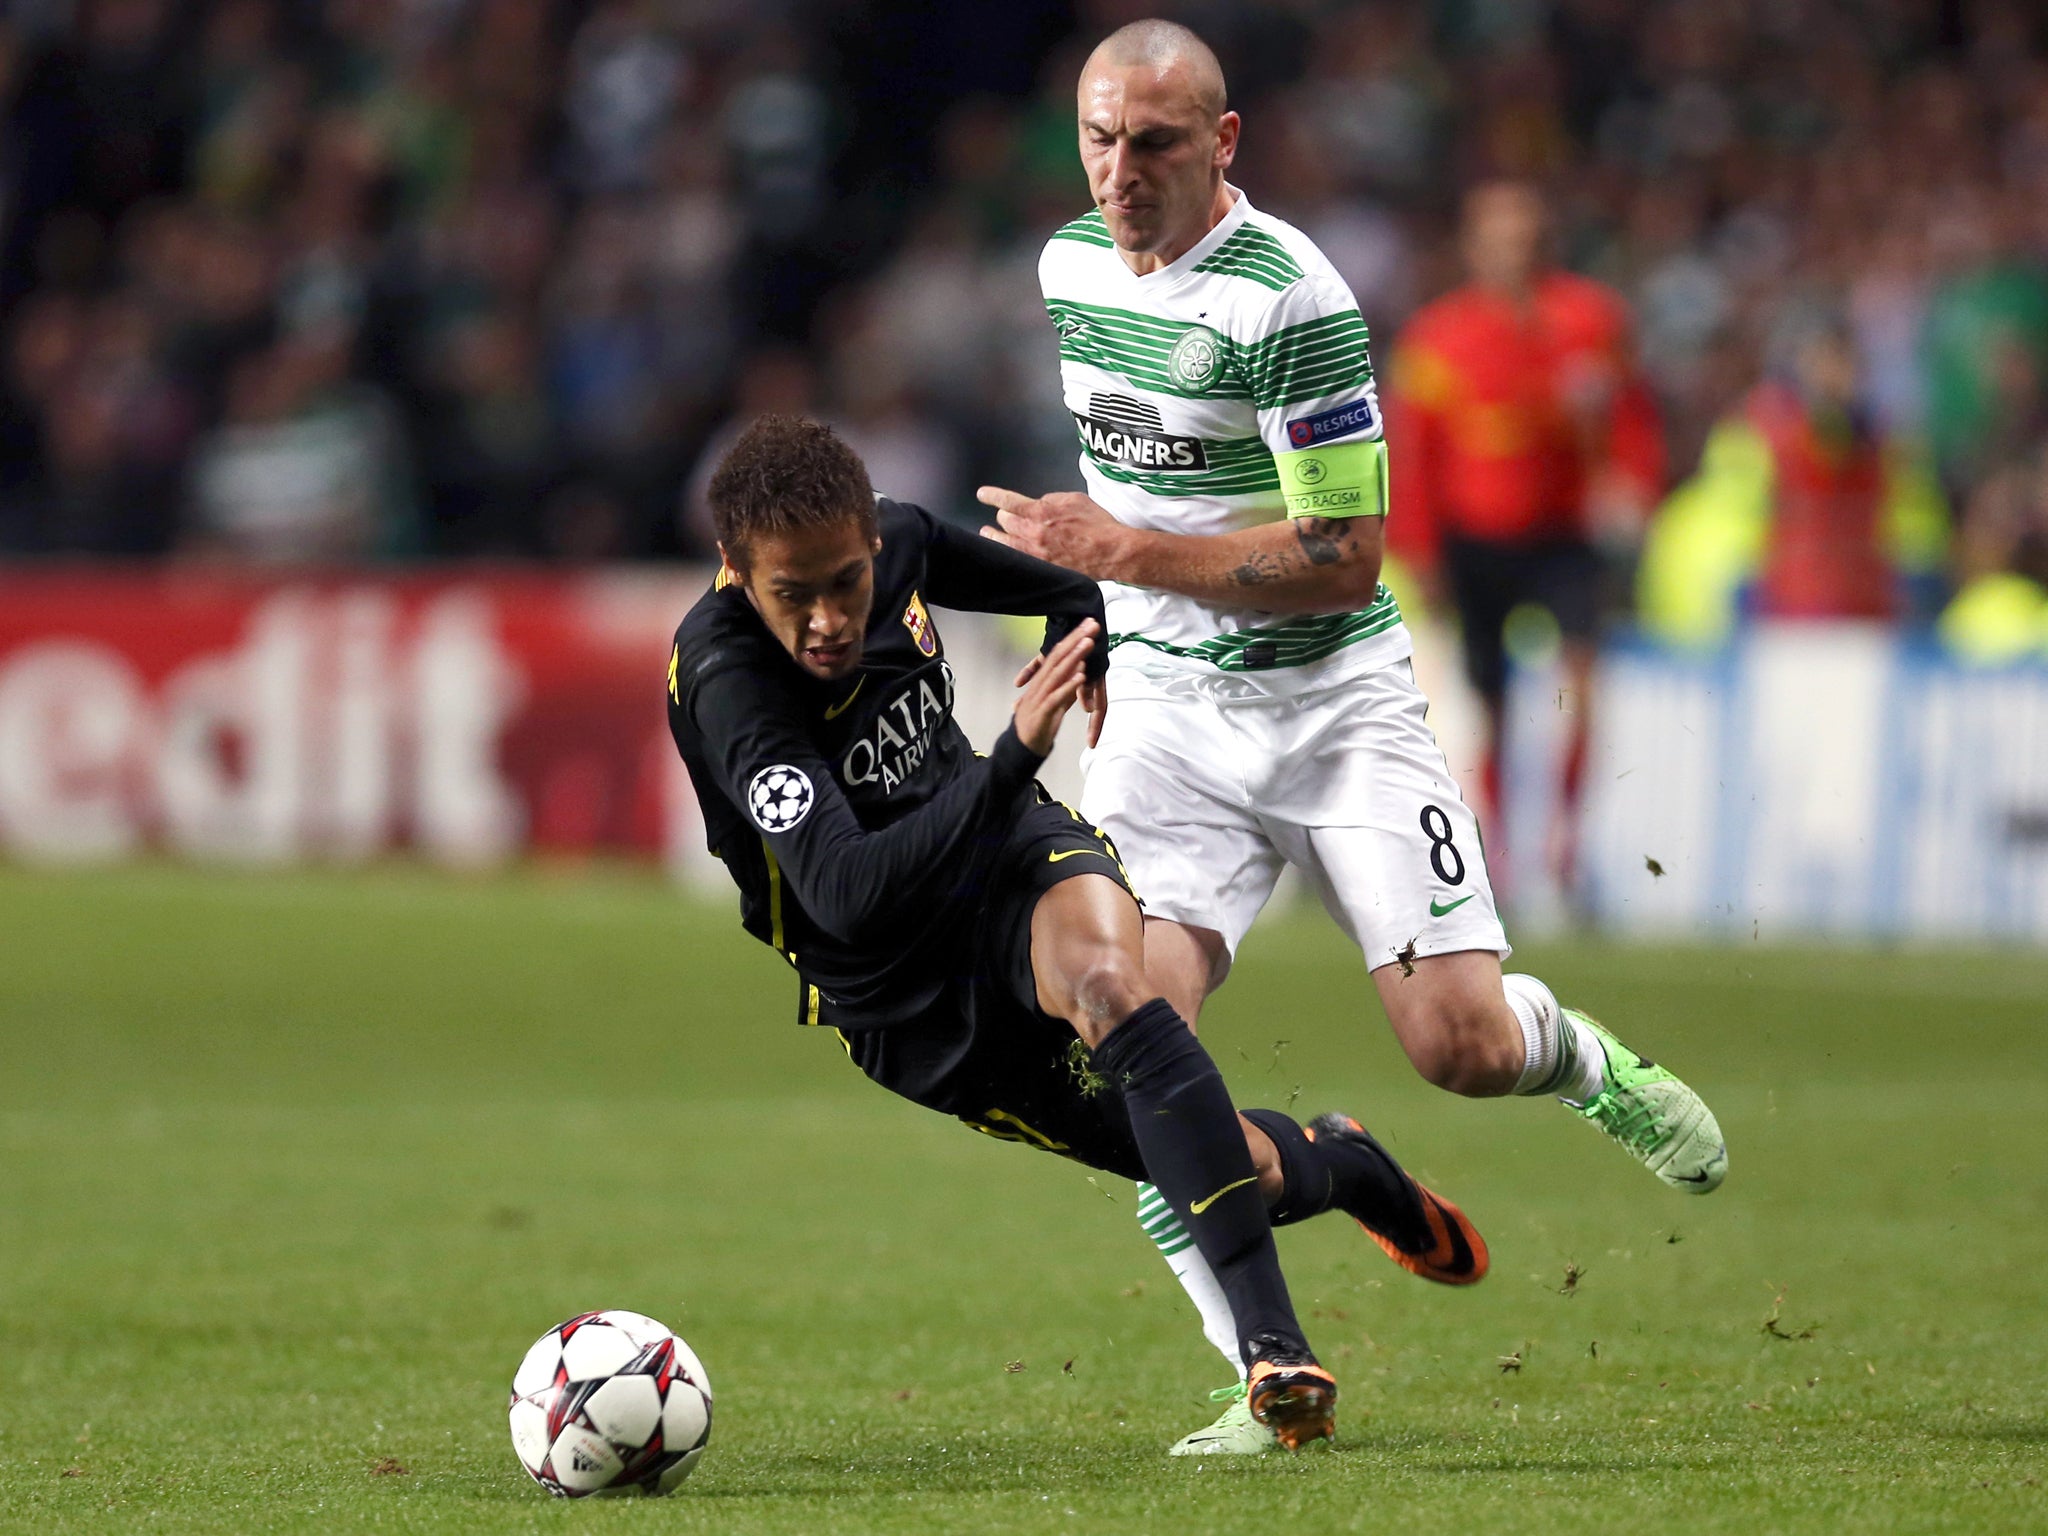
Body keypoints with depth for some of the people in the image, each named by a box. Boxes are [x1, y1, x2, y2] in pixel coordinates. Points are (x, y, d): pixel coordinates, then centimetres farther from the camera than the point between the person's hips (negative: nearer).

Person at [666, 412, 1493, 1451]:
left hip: (1011, 856, 3)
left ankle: (1272, 1345, -39)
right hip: (906, 1011, -3)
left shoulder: (895, 543, -8)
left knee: (1106, 977, -36)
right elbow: (845, 894, -40)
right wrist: (1012, 758, -44)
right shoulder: (726, 679, -28)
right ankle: (1334, 1167, 33)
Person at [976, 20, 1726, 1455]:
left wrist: (1121, 549, -24)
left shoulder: (1289, 297, -20)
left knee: (1460, 1046, -9)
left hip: (1333, 702, -5)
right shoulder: (1071, 260, 3)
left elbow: (1345, 564, -22)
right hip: (1161, 705, 5)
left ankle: (1585, 1058, 30)